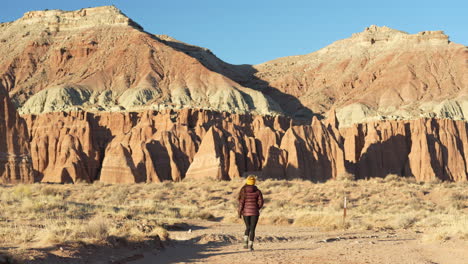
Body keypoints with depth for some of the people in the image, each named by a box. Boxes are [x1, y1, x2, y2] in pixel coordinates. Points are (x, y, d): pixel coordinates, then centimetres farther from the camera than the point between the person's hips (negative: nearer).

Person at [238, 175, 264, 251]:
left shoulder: (243, 191, -3)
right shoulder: (257, 191, -1)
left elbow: (241, 202, -8)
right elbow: (261, 202, -2)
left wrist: (239, 212, -1)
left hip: (245, 211, 1)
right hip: (254, 212, -1)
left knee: (248, 227, 18)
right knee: (252, 229, 4)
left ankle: (245, 243, 3)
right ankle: (250, 245, -3)